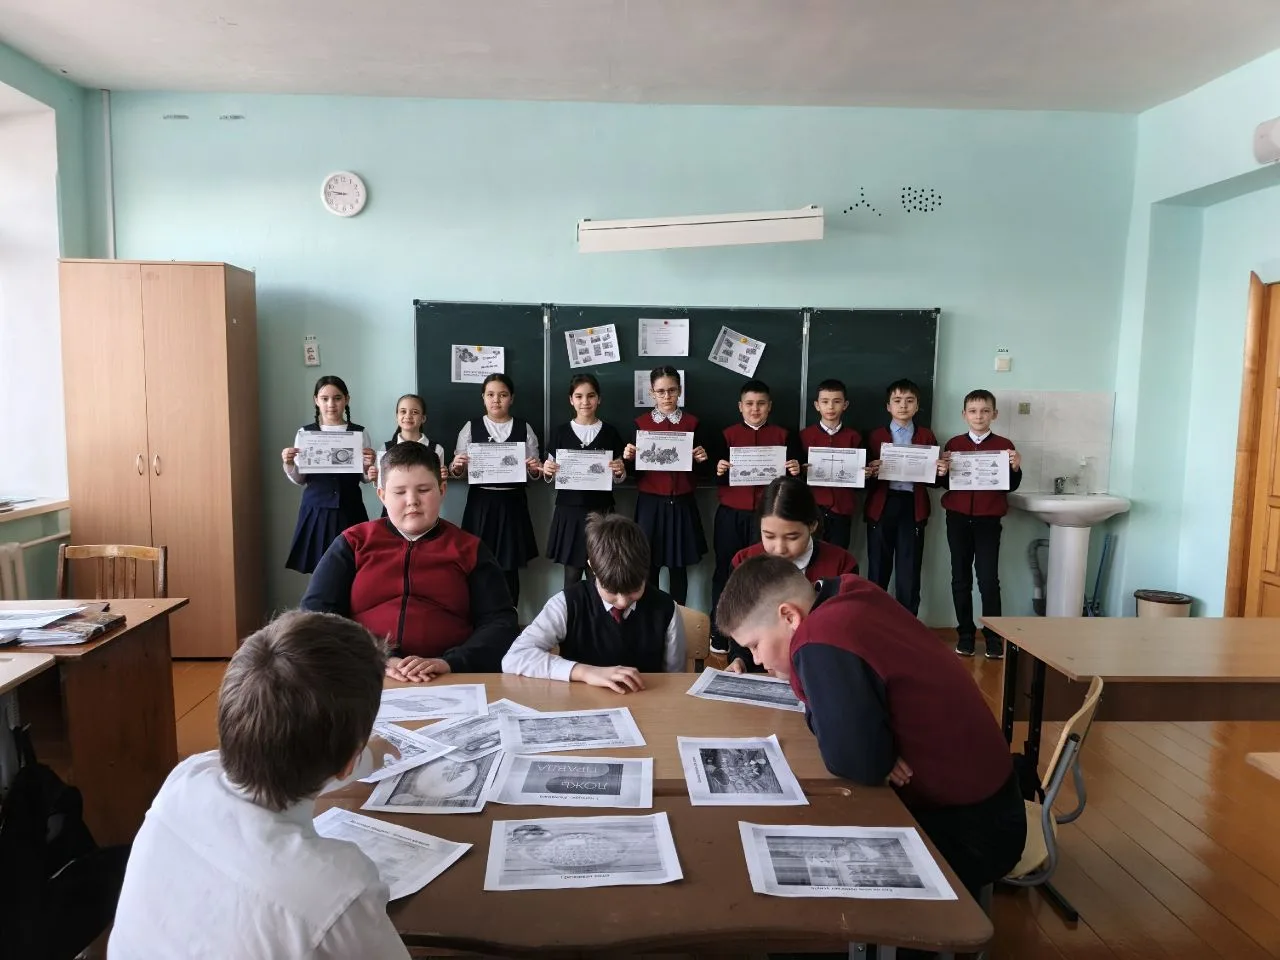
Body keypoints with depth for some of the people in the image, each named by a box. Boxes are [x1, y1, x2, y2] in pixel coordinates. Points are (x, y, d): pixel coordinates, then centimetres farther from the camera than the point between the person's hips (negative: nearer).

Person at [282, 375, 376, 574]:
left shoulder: (359, 433, 2)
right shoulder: (305, 433, 3)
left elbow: (365, 479, 7)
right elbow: (299, 480, 7)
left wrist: (368, 466, -14)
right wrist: (289, 464, -12)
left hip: (349, 510, 0)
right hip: (316, 510, 0)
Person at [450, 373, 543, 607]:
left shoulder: (524, 428, 4)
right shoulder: (471, 427, 3)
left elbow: (534, 472, 5)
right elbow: (458, 472, 3)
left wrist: (535, 468, -16)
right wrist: (456, 467, -19)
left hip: (511, 503, 0)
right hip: (481, 503, 0)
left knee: (510, 566, 6)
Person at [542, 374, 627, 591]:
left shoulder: (610, 432, 4)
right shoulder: (560, 433, 3)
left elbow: (619, 477, 9)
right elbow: (550, 478, 7)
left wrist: (620, 471, -12)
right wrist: (547, 471, -14)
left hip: (601, 510, 0)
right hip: (569, 510, 0)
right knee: (571, 575, 4)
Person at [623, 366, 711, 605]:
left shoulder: (692, 423, 4)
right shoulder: (640, 423, 3)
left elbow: (702, 470, 7)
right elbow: (633, 470, 5)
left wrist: (701, 460, -13)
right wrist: (628, 457, -15)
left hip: (682, 505, 1)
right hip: (650, 504, 0)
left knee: (679, 566, 6)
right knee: (648, 566, 1)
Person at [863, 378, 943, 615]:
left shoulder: (926, 436, 11)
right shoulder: (876, 435, 9)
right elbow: (867, 472, 3)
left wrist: (941, 471, -14)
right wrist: (871, 472, -19)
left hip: (913, 507, 0)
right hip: (881, 506, 0)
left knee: (909, 570, 3)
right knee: (878, 568, 6)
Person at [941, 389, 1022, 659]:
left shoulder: (1004, 446, 2)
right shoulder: (953, 444, 5)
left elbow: (1011, 486, 3)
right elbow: (944, 482, 7)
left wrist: (1016, 468, -15)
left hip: (988, 520, -2)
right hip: (958, 518, 2)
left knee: (988, 579, -3)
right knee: (960, 578, 7)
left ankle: (994, 638, 6)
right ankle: (965, 634, 17)